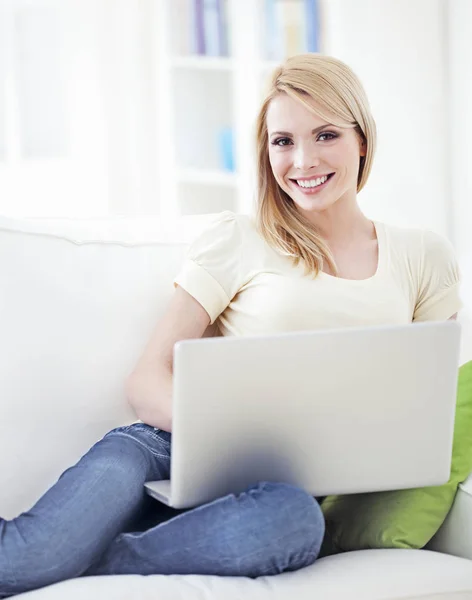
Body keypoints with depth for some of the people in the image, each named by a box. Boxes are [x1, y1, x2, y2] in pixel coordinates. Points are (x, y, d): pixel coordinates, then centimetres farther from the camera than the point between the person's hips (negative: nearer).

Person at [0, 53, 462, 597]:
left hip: (308, 487, 1)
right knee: (125, 452, -39)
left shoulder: (425, 260, 17)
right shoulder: (238, 240, 11)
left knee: (292, 517, -39)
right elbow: (147, 381, 3)